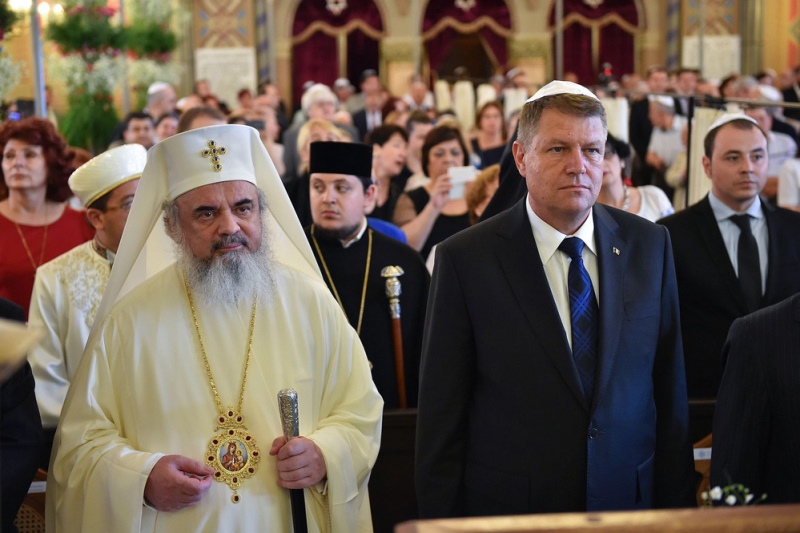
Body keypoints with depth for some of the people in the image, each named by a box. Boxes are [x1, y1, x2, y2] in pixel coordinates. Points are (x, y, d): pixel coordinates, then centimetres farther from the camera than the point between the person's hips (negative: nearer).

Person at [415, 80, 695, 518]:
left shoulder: (648, 245, 0)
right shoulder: (465, 260, -10)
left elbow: (670, 391, 3)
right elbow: (441, 417, -7)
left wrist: (677, 508, 2)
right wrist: (443, 519, -7)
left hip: (632, 502, 3)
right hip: (508, 509, -3)